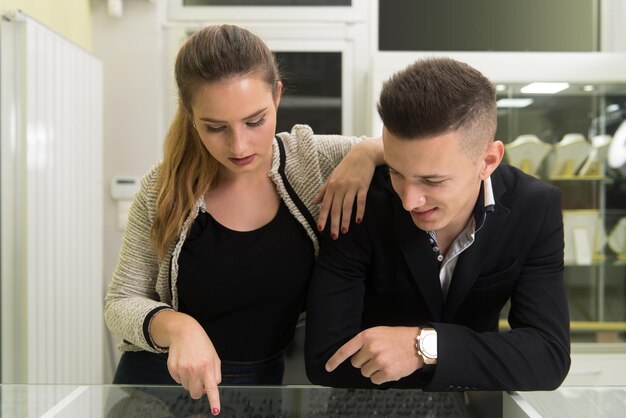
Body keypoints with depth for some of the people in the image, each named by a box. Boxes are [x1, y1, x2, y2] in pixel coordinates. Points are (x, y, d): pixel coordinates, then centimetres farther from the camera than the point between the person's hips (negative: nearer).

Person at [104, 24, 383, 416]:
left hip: (264, 383, 1)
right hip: (159, 381, -1)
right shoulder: (163, 189, -13)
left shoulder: (311, 159, -11)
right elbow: (120, 303, -7)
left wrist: (367, 152, -25)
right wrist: (175, 325, -27)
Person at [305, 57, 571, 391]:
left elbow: (549, 359, -17)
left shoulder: (535, 210, -13)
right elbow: (324, 360, -21)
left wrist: (426, 345, -30)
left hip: (472, 386, 2)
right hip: (376, 386, -1)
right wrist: (473, 371, -18)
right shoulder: (359, 206, -19)